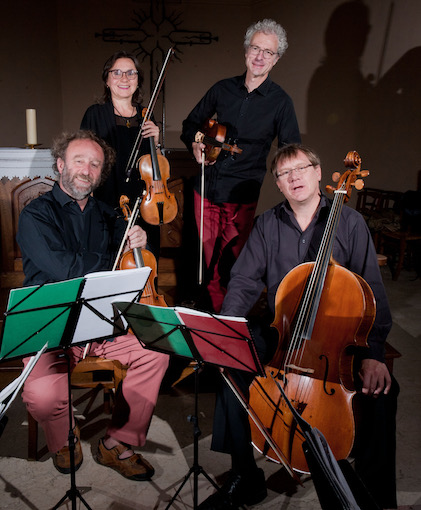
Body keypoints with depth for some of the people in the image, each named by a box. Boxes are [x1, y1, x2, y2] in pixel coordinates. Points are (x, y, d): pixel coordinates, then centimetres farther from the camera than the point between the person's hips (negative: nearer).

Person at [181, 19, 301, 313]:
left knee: (231, 264, 2)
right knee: (209, 259, 11)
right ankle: (214, 315, 30)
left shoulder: (280, 102, -3)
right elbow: (192, 123, 19)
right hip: (207, 189, 3)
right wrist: (195, 143, -2)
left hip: (242, 198, -3)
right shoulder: (223, 89, 6)